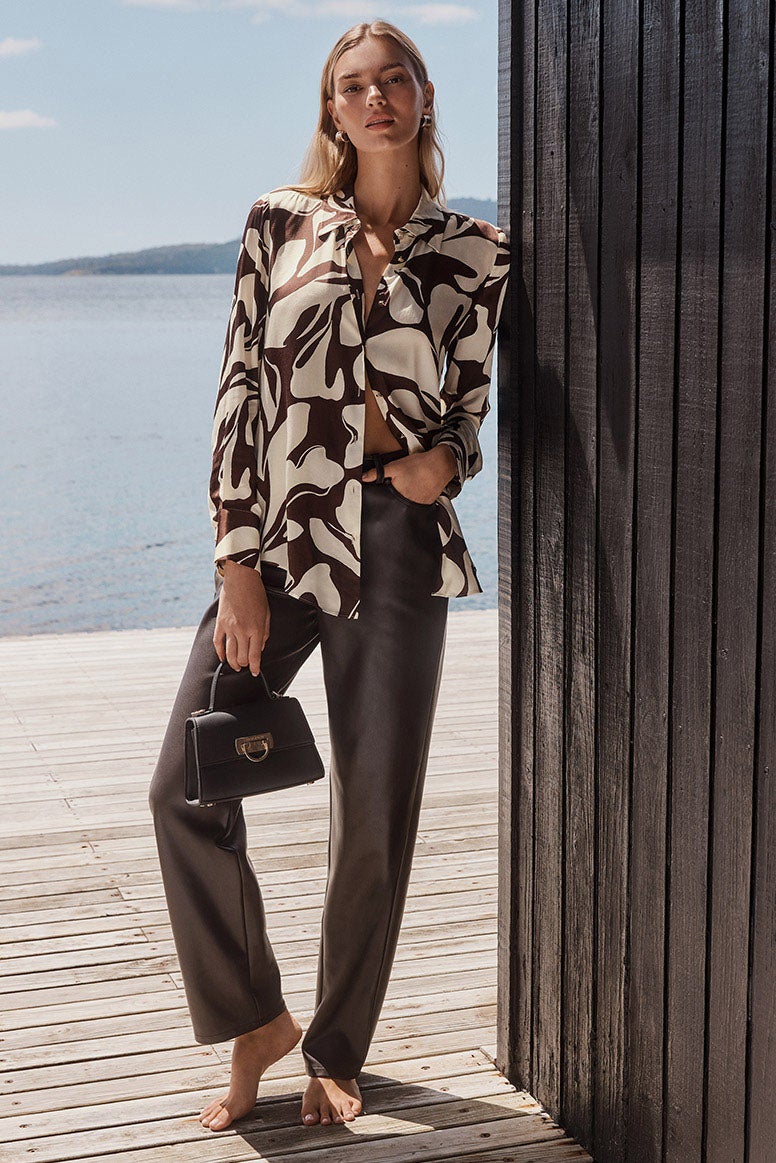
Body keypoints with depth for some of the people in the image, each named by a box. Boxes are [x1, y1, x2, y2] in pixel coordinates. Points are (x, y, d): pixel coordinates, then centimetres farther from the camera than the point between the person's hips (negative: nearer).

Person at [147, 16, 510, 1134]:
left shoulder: (474, 252, 6)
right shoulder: (281, 222, 6)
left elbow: (470, 406, 13)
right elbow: (242, 392, 1)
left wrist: (446, 459, -12)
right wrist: (237, 564, -6)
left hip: (403, 544, 0)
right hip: (280, 537, 1)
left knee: (376, 820, 5)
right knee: (186, 790, -5)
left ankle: (336, 1051, 27)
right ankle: (258, 1021, 18)